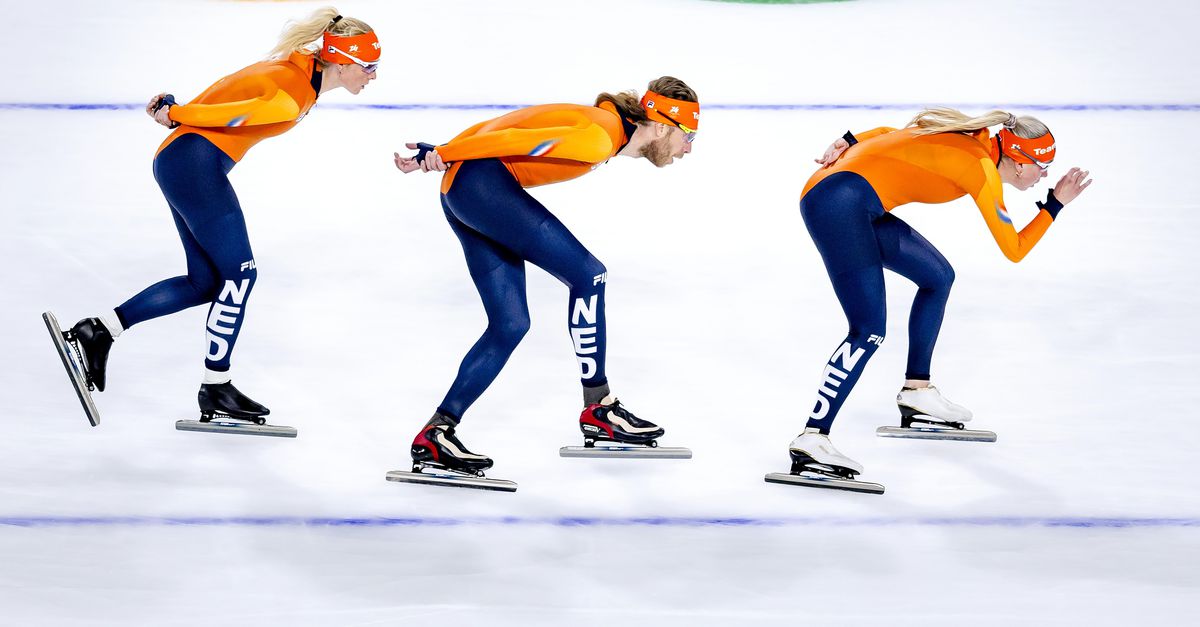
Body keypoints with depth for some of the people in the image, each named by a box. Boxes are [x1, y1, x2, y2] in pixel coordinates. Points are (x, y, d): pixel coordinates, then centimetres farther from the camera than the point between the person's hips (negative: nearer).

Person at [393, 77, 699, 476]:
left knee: (510, 325, 6)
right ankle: (597, 410, 0)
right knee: (588, 275, -9)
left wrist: (439, 154, 5)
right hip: (482, 180, -11)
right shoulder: (599, 139, -14)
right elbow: (517, 140, -19)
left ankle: (436, 435, 5)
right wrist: (443, 156, -18)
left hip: (460, 196, 11)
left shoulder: (603, 124, 16)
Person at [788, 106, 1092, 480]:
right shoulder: (983, 169, -8)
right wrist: (1055, 204, 5)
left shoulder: (971, 142, 16)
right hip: (840, 201, -10)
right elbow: (1014, 250, -2)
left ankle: (916, 389, 28)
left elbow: (889, 135, 17)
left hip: (858, 209, 10)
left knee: (938, 277, 20)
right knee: (869, 332, -16)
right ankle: (812, 438, -21)